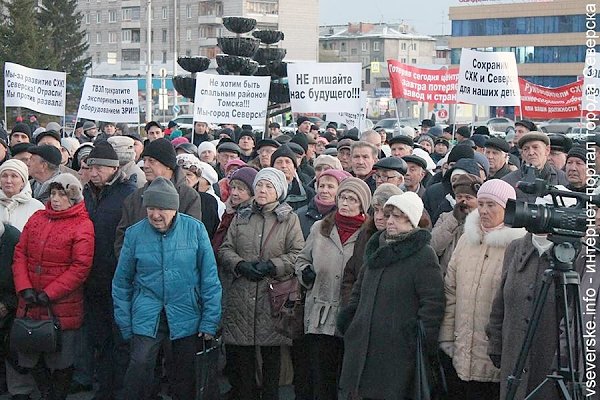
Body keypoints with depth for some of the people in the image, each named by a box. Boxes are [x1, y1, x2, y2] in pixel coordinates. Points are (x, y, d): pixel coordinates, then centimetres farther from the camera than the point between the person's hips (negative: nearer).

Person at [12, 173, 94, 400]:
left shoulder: (82, 226, -9)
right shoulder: (37, 219, 8)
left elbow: (80, 267, -14)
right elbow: (20, 254, 7)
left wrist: (49, 294, -16)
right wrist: (24, 287, -8)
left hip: (62, 306, -5)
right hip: (30, 305, 5)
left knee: (61, 361, 6)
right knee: (33, 358, 13)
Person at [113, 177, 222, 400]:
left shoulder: (195, 229, -5)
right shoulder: (134, 233, -3)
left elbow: (209, 278, -2)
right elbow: (121, 282, 5)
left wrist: (210, 322, -6)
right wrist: (125, 324, 3)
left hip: (187, 315, 0)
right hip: (147, 316, 0)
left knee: (186, 373, 10)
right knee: (140, 366, -17)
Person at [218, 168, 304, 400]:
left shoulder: (289, 219, 5)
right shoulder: (241, 218, 14)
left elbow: (298, 254, -3)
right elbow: (225, 249, 10)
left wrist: (271, 266, -14)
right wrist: (240, 265, -9)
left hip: (273, 294, -2)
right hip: (240, 296, 3)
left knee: (271, 354, 3)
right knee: (241, 355, 4)